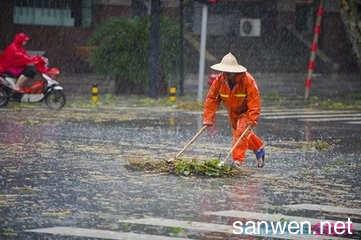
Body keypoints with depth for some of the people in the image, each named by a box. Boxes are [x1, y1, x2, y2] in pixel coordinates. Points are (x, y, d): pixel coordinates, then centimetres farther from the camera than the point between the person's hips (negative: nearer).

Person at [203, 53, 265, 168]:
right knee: (237, 133, 17)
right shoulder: (219, 80, -21)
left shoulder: (248, 80, -31)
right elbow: (211, 99, -16)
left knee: (241, 132, -22)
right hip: (232, 113, 6)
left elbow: (254, 101, -31)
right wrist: (208, 118, -21)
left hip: (246, 111, -6)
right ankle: (259, 147, 40)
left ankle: (238, 160, -18)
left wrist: (252, 119, -38)